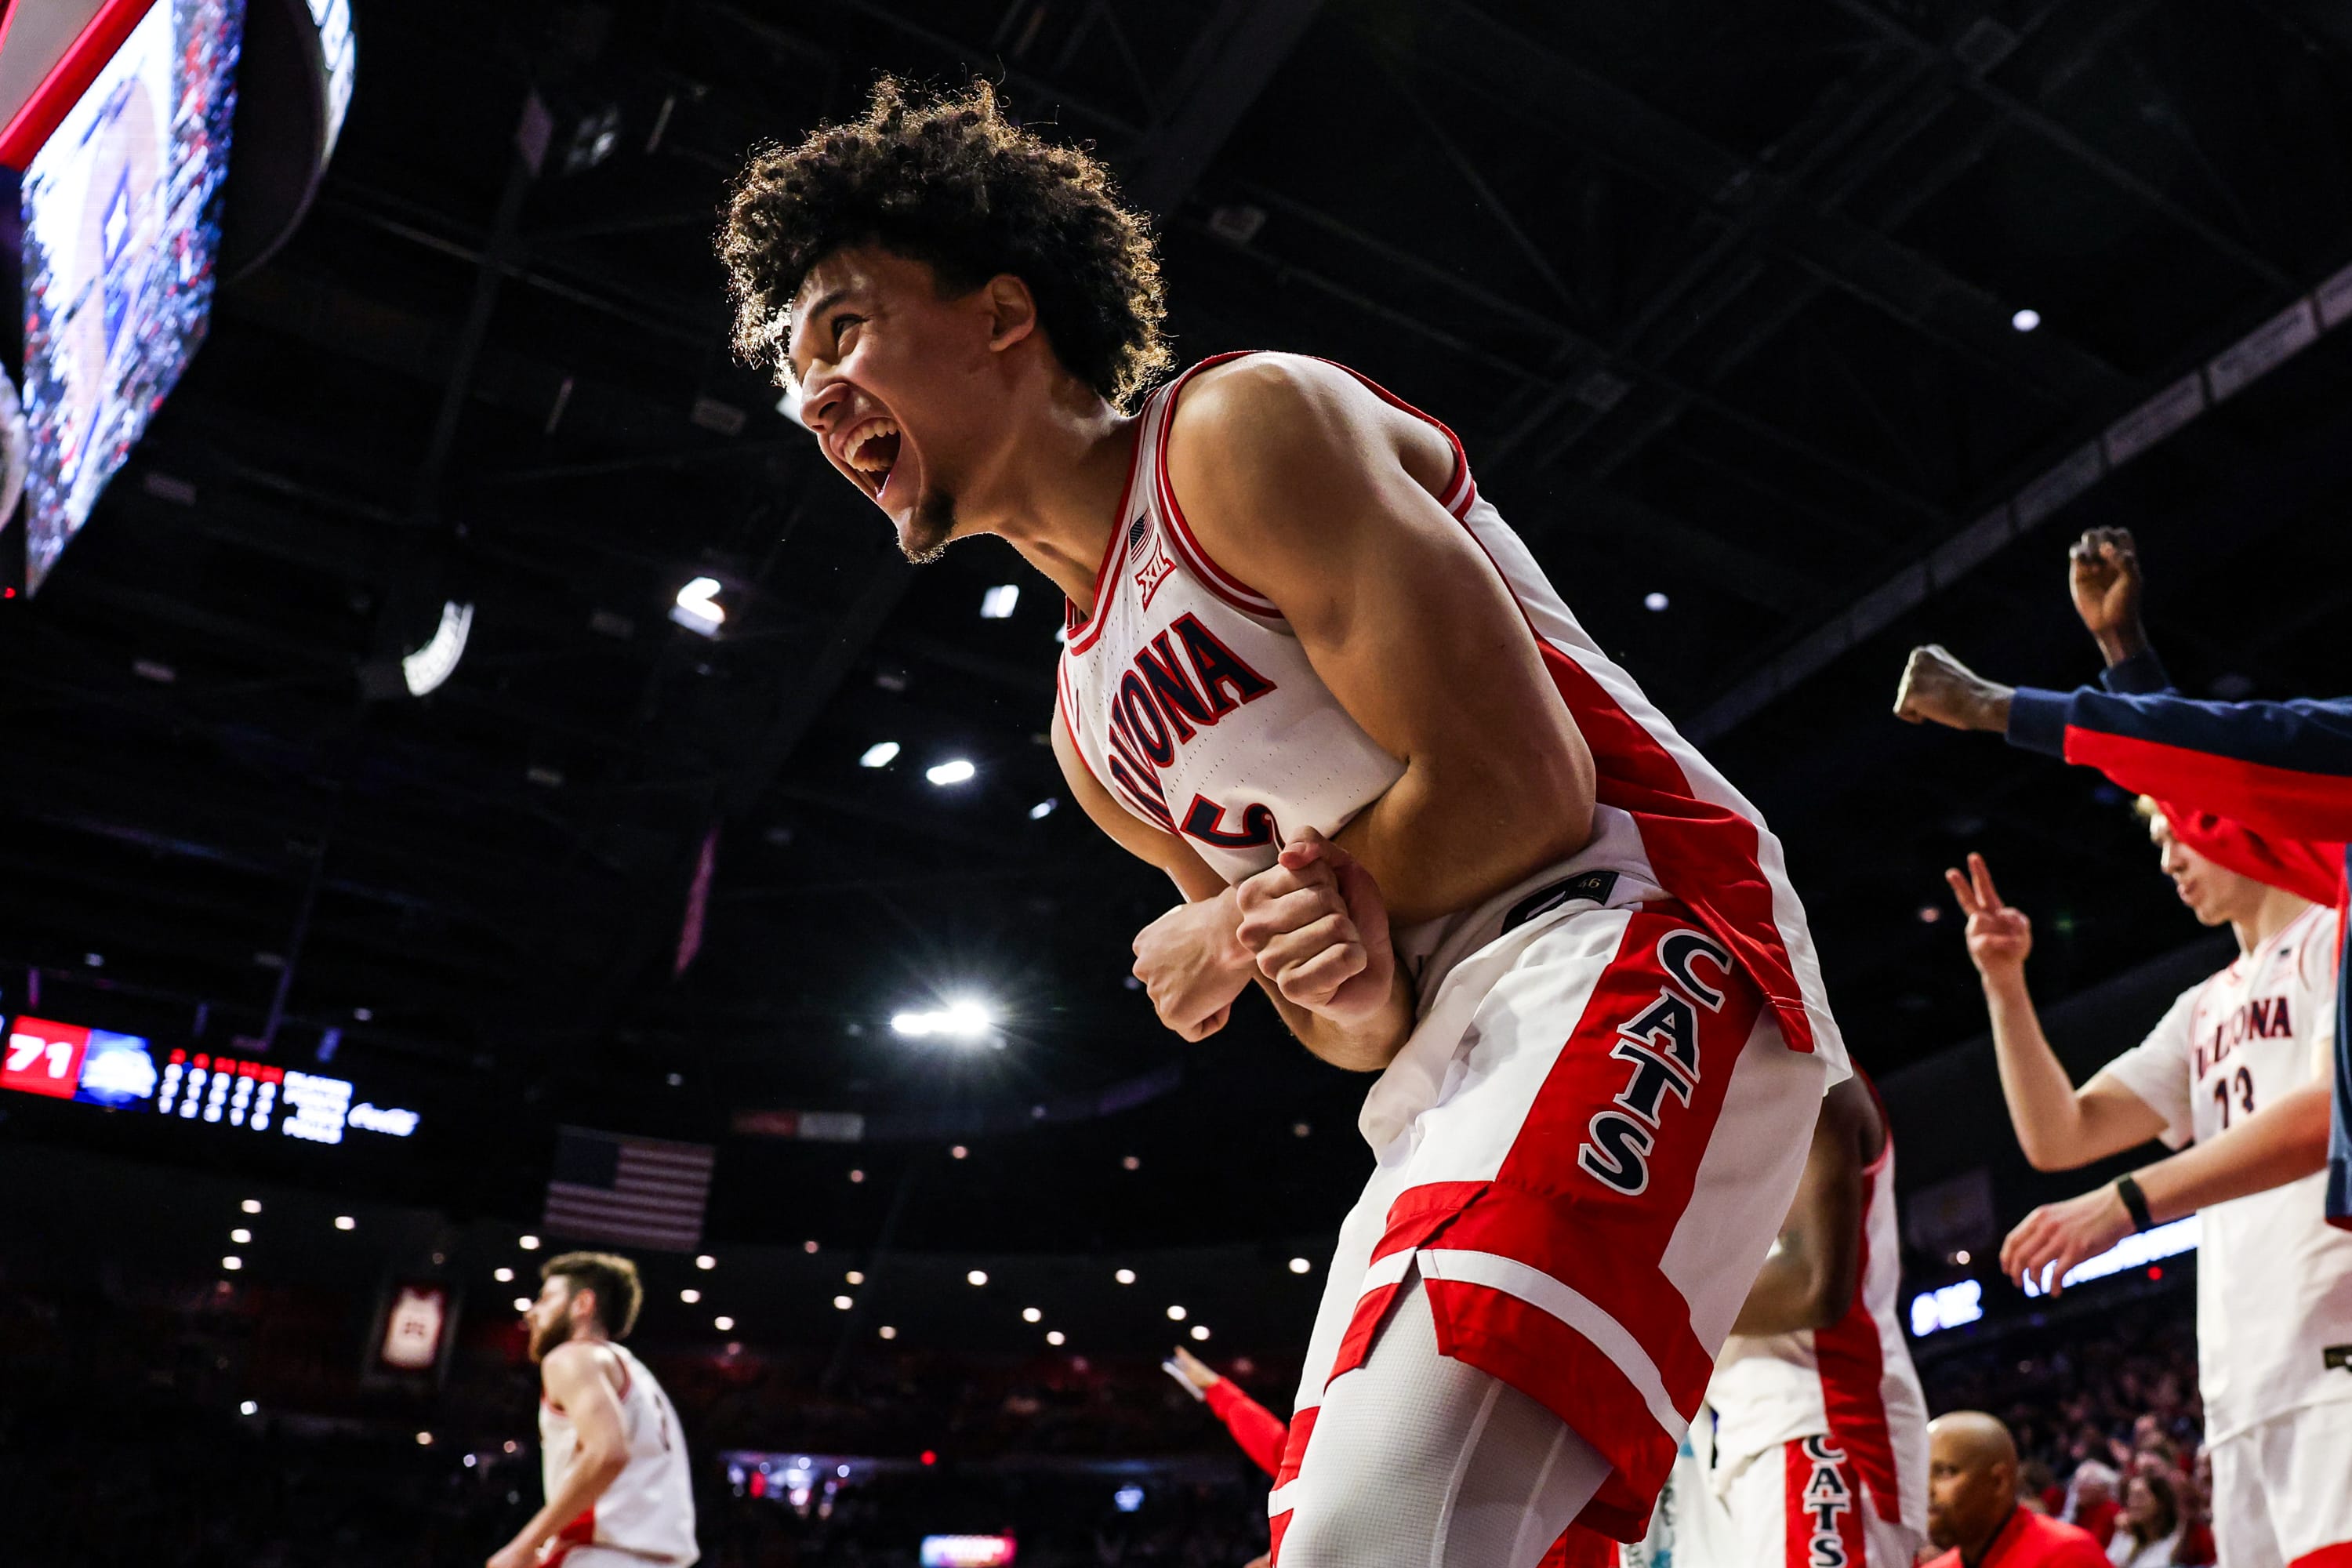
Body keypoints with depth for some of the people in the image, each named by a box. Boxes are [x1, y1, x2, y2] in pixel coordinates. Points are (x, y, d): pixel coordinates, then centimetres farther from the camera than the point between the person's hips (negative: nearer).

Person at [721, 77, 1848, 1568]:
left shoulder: (1250, 425, -5)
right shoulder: (1093, 732, 19)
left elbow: (1524, 787, -16)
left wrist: (1242, 936, -2)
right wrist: (1344, 985, -7)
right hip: (1454, 1084, 9)